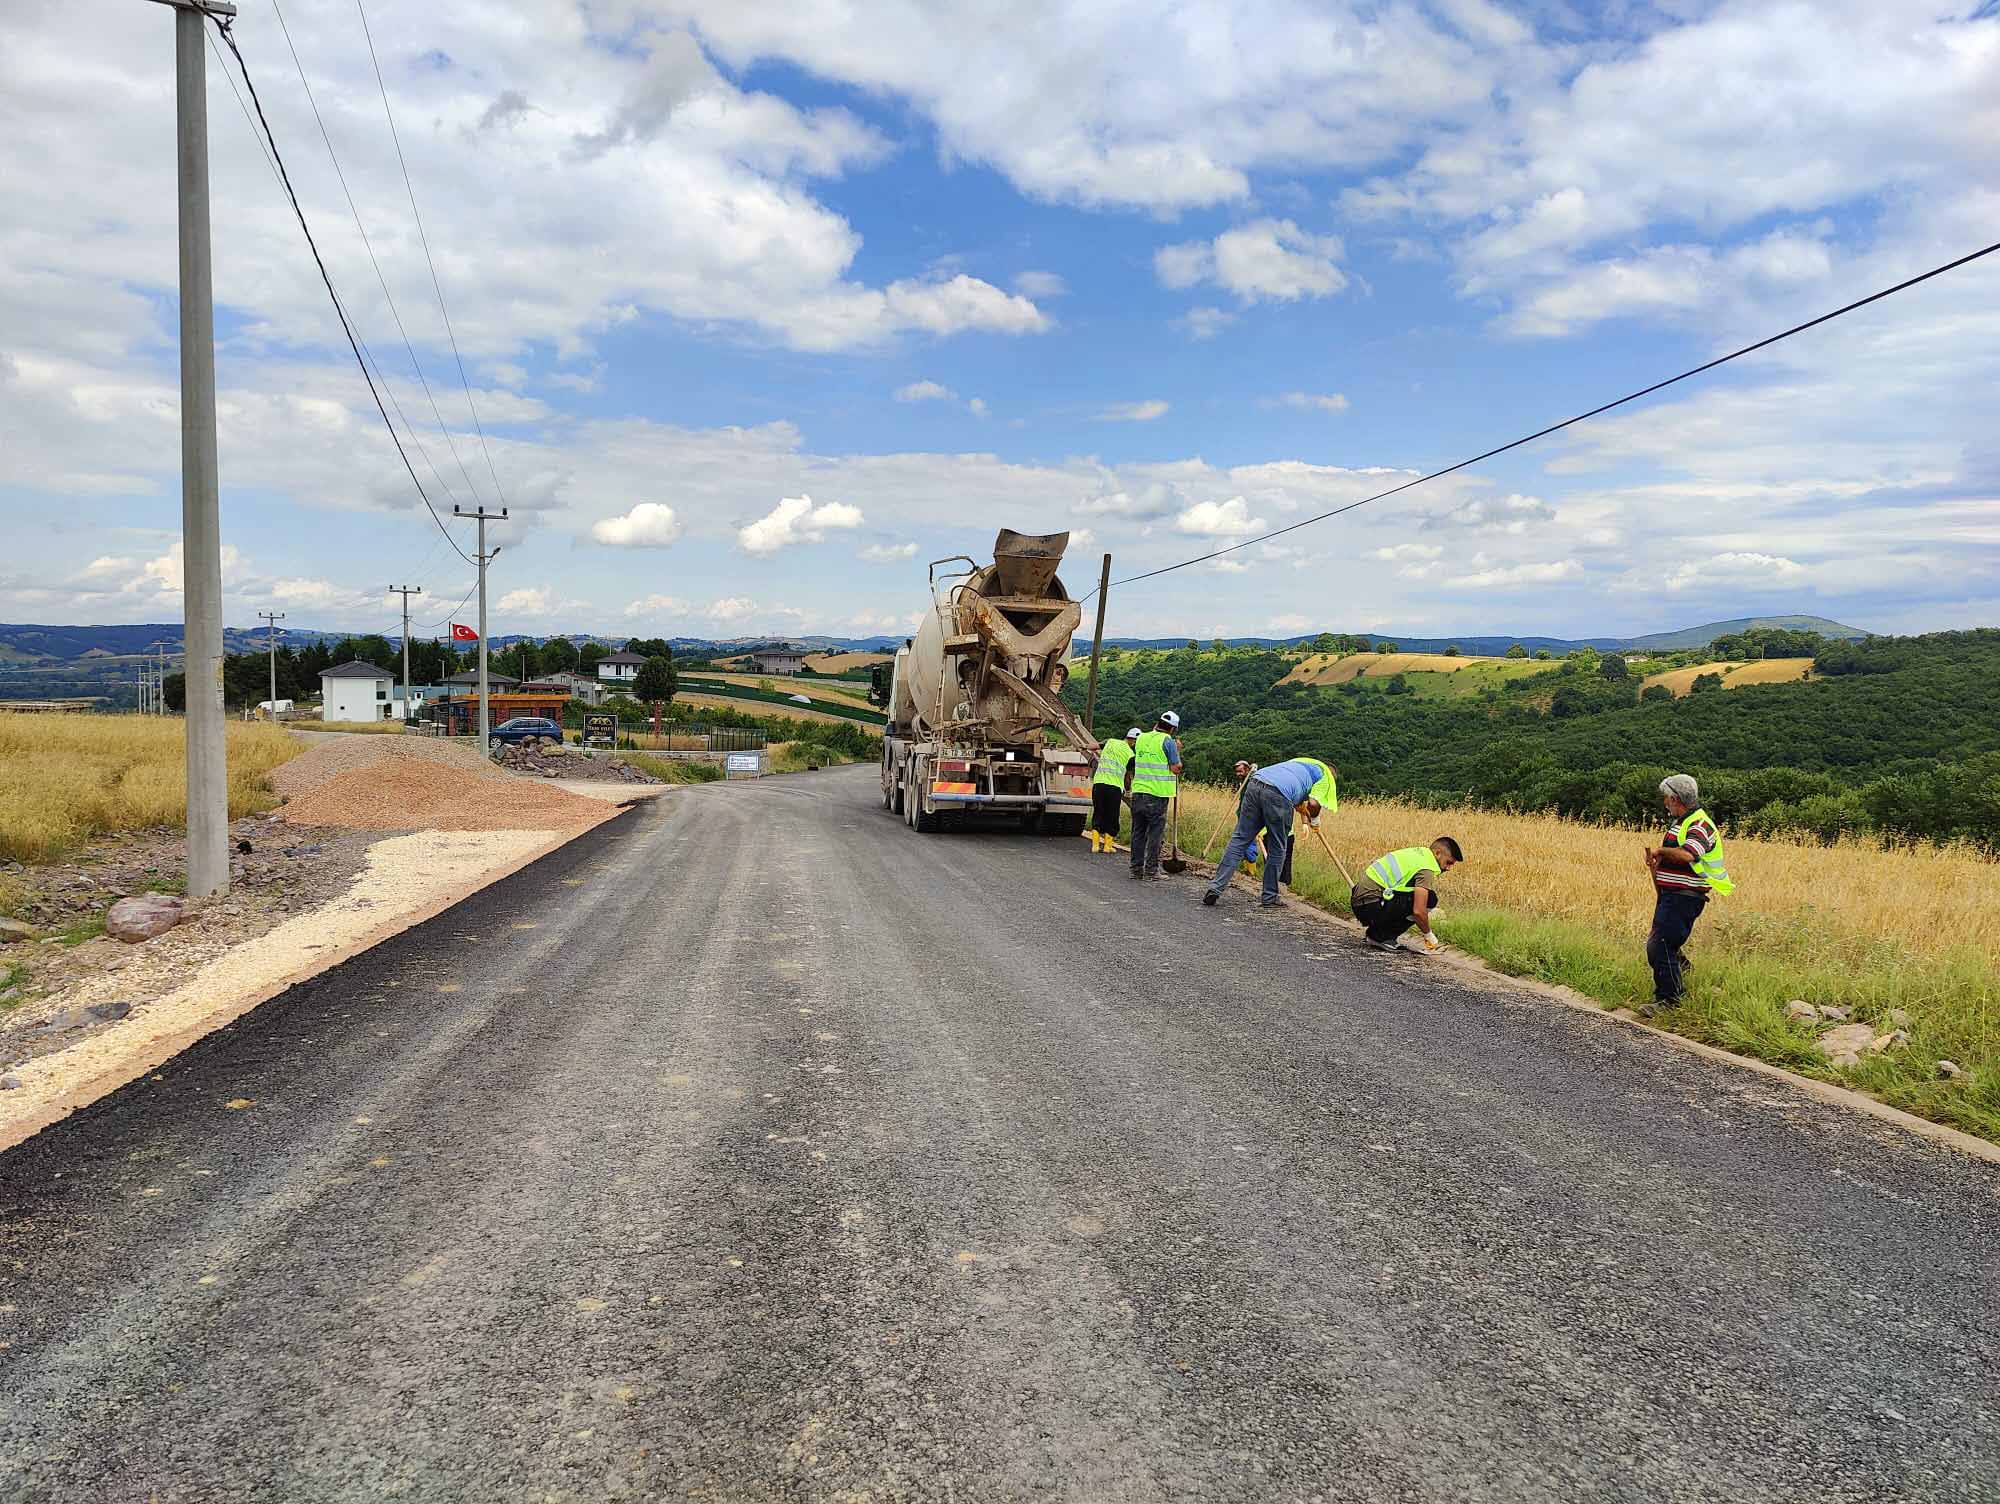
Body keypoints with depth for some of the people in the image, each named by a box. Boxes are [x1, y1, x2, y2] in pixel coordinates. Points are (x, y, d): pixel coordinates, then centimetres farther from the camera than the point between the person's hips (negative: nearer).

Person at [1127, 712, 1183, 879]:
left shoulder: (1141, 738, 9)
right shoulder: (1168, 741, -8)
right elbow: (1176, 769, -8)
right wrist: (1178, 751, 7)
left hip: (1138, 791, 5)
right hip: (1158, 793, -5)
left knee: (1138, 831, 11)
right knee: (1155, 832, 2)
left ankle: (1136, 868, 14)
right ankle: (1151, 869, 3)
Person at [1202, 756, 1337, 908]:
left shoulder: (1301, 762, 39)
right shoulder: (1325, 773, 19)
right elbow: (1313, 804, 4)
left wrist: (1308, 815, 45)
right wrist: (1315, 820, 21)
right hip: (1278, 794, -6)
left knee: (1239, 840, 5)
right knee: (1278, 850, 10)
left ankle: (1215, 888, -2)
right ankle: (1270, 898, 15)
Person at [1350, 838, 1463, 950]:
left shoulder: (1418, 853, 18)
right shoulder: (1425, 868, -13)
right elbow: (1418, 911, -21)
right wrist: (1429, 935, -4)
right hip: (1371, 905, -10)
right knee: (1429, 898, -11)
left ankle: (1376, 933, 12)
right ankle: (1382, 937, -6)